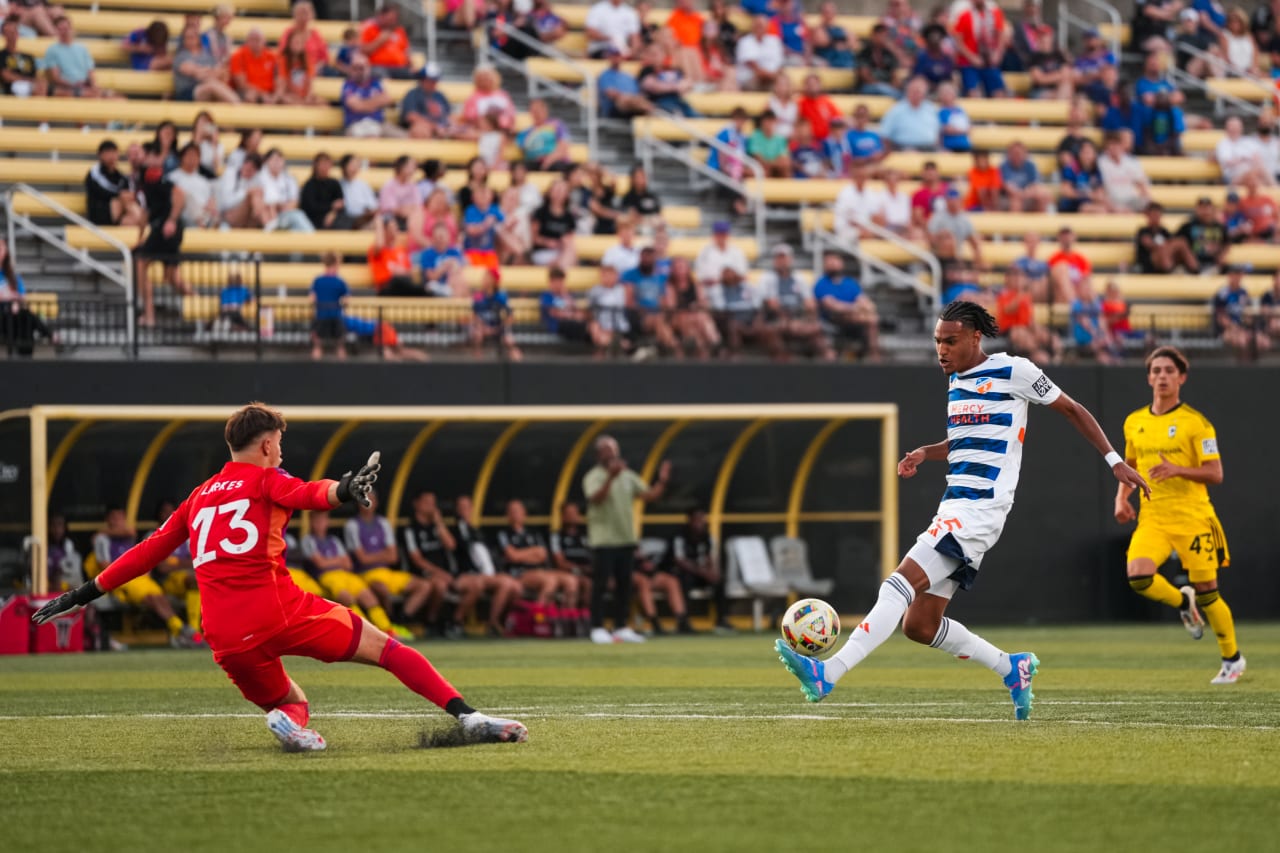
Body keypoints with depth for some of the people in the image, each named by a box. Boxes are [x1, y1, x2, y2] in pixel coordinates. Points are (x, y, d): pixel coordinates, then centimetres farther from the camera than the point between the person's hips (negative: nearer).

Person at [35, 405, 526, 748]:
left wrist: (86, 594, 32)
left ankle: (289, 722, -13)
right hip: (279, 609, -5)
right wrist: (341, 491, -34)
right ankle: (466, 716, -14)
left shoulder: (198, 498, 24)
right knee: (387, 649, 3)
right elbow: (309, 494, -15)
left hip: (227, 637, 5)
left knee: (290, 704, 25)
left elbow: (148, 551, 25)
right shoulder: (265, 479, 8)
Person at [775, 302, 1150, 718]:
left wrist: (1115, 462, 4)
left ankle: (828, 673, -31)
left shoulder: (1012, 371, -5)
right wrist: (925, 453, 12)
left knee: (898, 586, -21)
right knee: (920, 625, 5)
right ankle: (1012, 669, 20)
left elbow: (1072, 410, 5)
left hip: (979, 510, -9)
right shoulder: (956, 379, 17)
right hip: (954, 508, 9)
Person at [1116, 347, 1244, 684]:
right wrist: (1122, 497, 9)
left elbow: (1215, 474, -9)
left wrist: (1177, 469, -24)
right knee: (1138, 576, -22)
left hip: (1192, 517, -4)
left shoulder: (1196, 422, -5)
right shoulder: (1134, 423, 10)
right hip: (1152, 518, 4)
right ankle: (1182, 602, 10)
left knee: (1206, 591, 0)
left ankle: (1233, 659, 21)